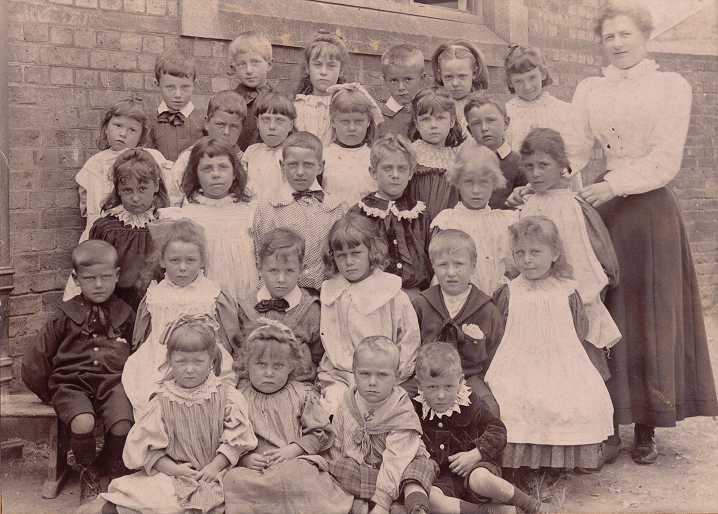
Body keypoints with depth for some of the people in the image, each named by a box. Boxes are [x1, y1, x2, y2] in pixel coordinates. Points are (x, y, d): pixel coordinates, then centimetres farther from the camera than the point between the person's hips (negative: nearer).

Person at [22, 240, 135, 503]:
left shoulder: (124, 314, 13)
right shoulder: (65, 315, 9)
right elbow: (37, 357, 14)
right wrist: (47, 393, 14)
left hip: (113, 382, 1)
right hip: (72, 383, -1)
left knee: (122, 427, -27)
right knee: (82, 424, -31)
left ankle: (117, 473, 5)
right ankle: (87, 473, 0)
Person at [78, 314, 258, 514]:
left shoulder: (227, 395, 0)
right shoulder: (163, 401, 2)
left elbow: (236, 439, -1)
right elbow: (149, 446, 1)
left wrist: (214, 467, -12)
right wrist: (173, 469, -12)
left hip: (214, 473, -1)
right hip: (173, 473, 1)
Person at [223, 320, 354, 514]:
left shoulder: (302, 395, 13)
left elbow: (321, 432, 8)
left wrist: (292, 450, -7)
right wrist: (246, 459, -10)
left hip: (297, 463, 0)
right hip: (254, 469, 1)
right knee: (234, 480, -32)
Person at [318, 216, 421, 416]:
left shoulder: (393, 296, 0)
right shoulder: (329, 294, 9)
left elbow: (410, 343, 1)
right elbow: (330, 346, 13)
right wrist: (335, 384, 0)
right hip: (339, 379, 2)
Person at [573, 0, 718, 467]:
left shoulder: (671, 86, 4)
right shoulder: (587, 91, 14)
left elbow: (666, 160, -7)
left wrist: (614, 185, -20)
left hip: (648, 211, -2)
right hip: (597, 212, 3)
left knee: (648, 318, 2)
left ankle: (647, 429, 12)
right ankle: (608, 427, 5)